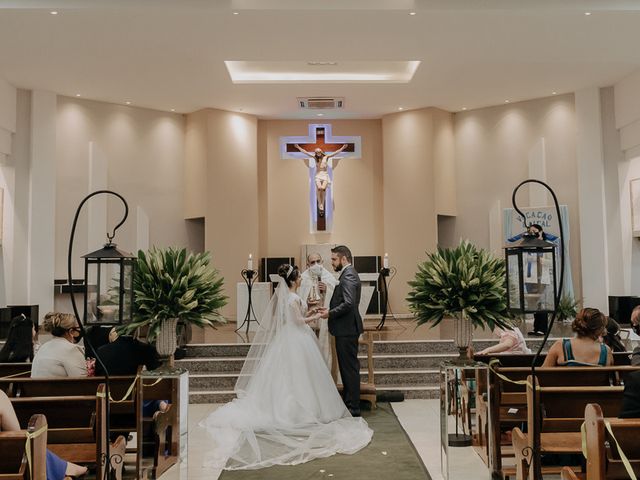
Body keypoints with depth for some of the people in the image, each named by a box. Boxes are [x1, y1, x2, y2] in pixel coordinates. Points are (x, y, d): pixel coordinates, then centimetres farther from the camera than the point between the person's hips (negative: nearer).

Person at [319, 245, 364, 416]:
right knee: (348, 366, 16)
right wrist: (330, 309, 9)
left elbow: (348, 303, -25)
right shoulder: (349, 274, 17)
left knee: (350, 367, -4)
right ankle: (348, 402, 25)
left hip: (347, 330, -10)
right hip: (347, 328, 10)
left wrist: (330, 313, -15)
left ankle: (353, 407, 3)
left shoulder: (348, 276, -15)